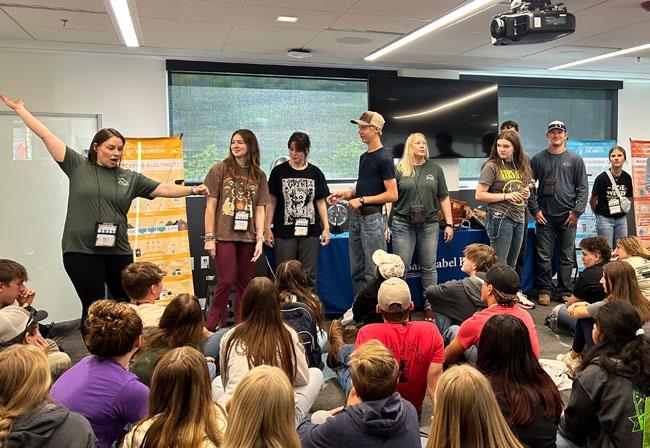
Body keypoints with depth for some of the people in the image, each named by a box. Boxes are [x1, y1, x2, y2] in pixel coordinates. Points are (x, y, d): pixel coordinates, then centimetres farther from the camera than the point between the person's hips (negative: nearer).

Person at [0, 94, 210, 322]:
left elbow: (164, 189, 4)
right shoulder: (78, 166, 4)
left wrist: (193, 190, -7)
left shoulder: (130, 178, 9)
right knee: (93, 308, 4)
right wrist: (19, 109, 8)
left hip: (119, 251, 3)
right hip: (81, 251, -2)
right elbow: (46, 135, 5)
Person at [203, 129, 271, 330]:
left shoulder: (259, 175, 9)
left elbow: (259, 209, 7)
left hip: (248, 237, 3)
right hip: (224, 235, -3)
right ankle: (211, 326, 10)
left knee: (244, 283, 8)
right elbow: (211, 205, -2)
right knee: (226, 281, -5)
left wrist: (260, 239, -1)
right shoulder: (220, 169, 1)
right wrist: (209, 237, -7)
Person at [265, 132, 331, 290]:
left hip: (310, 231, 1)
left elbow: (321, 202, 10)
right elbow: (272, 201, 4)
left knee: (309, 275, 4)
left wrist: (326, 227, 3)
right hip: (284, 231, -1)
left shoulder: (315, 173, 8)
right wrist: (267, 228, -2)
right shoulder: (279, 171, 4)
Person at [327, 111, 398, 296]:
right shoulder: (364, 157, 17)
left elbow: (392, 194, -14)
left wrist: (362, 200, -16)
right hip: (356, 217, 9)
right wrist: (345, 194, 9)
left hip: (372, 218, -9)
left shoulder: (384, 158, -9)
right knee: (356, 270, 13)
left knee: (373, 272, -3)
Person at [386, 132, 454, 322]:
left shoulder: (435, 169, 9)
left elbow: (444, 198, 10)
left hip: (429, 224, 2)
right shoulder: (399, 169, 3)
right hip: (402, 224, -1)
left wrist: (449, 224, 6)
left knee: (429, 267, 8)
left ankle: (430, 306, 19)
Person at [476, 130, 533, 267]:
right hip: (501, 218, -6)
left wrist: (527, 194, 2)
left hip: (519, 219, 6)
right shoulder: (492, 166, -8)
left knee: (511, 265, 14)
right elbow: (479, 195, -13)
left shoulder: (521, 166, 11)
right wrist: (506, 196, -18)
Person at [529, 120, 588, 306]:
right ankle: (544, 290, 10)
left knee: (567, 256, 6)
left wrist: (577, 211, -5)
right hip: (544, 216, 0)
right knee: (544, 256, 1)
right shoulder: (537, 159, 6)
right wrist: (535, 210, -4)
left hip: (568, 216, 1)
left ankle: (565, 291, 16)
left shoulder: (575, 160, 7)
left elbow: (583, 188, 5)